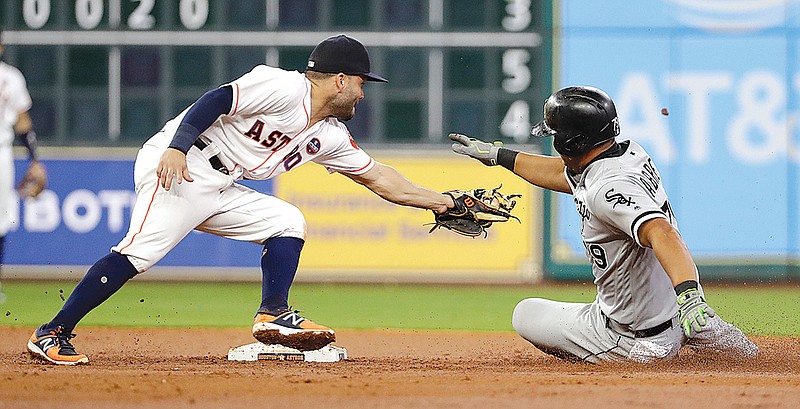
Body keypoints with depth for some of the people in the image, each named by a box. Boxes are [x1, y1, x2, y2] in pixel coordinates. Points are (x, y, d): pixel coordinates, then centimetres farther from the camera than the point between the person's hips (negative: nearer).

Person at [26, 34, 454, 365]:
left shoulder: (329, 136, 17)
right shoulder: (284, 88, -10)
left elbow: (378, 177, 24)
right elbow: (217, 99, -18)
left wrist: (439, 201, 24)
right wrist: (178, 146, -30)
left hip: (218, 191, 10)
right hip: (175, 169, -10)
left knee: (287, 222, 6)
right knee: (140, 251, -23)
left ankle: (272, 315, -4)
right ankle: (52, 334, -23)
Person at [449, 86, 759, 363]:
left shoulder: (608, 190, -29)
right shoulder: (632, 153, 0)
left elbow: (661, 233, -46)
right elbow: (562, 173, 18)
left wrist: (689, 294, -62)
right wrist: (497, 154, 26)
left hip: (635, 339, -8)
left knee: (525, 315, 10)